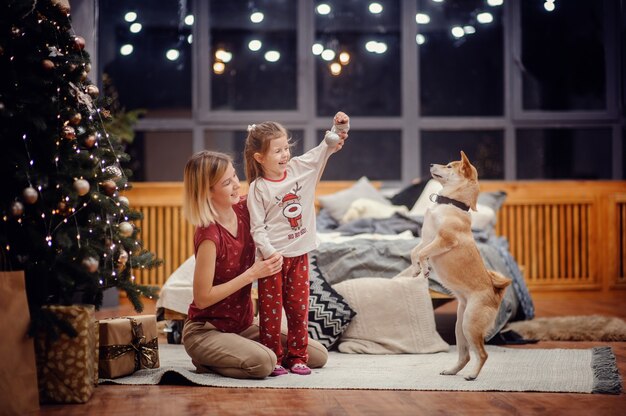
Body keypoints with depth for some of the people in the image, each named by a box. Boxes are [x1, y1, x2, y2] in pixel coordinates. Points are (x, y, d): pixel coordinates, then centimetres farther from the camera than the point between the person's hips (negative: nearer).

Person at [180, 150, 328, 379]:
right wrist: (252, 274, -22)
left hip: (242, 326, 8)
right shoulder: (209, 235, -25)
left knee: (318, 355, 3)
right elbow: (202, 298, -23)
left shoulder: (243, 209, -4)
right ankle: (208, 360, -4)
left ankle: (225, 354, 12)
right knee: (264, 362, -35)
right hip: (204, 331, -8)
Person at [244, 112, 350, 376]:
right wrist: (269, 252, -24)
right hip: (273, 257, -5)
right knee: (271, 309, 1)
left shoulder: (299, 168, 2)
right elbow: (257, 227, -12)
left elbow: (325, 149, 6)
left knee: (298, 307, 9)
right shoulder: (258, 189, -11)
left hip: (298, 254, 5)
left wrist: (338, 127, -10)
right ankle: (273, 358, 9)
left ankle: (297, 356, 18)